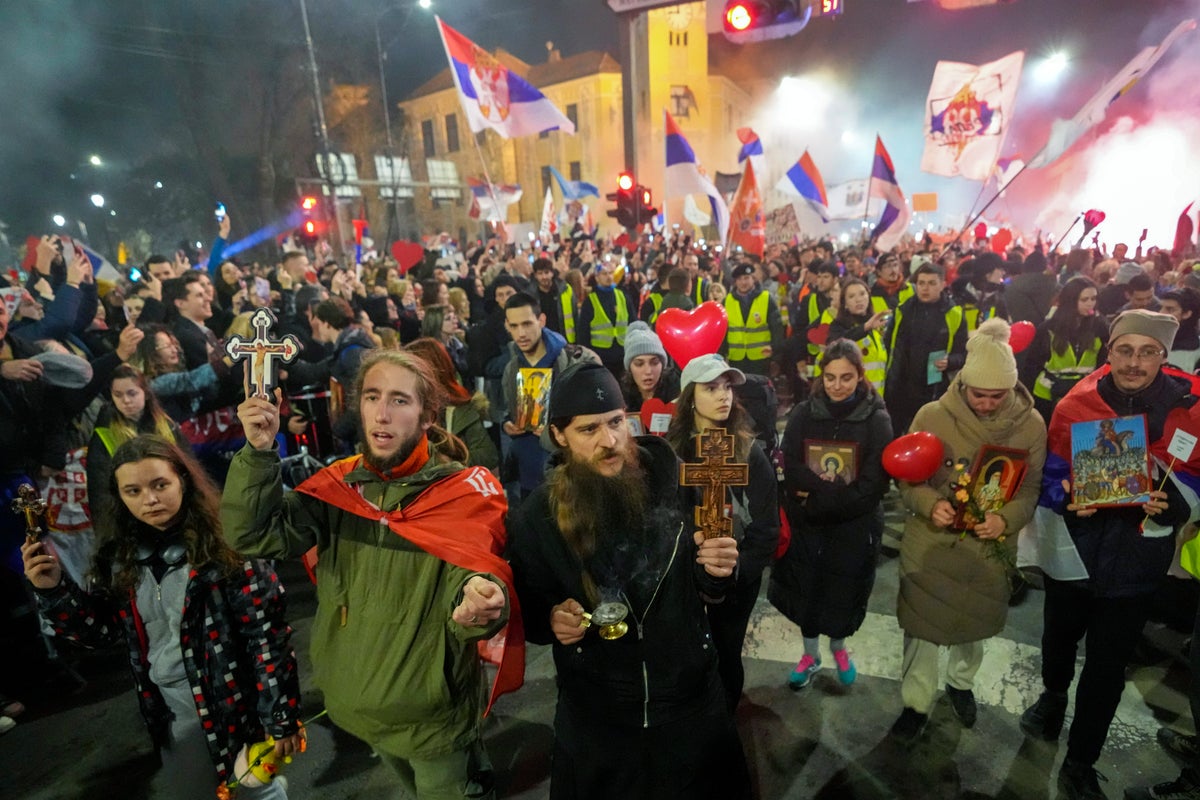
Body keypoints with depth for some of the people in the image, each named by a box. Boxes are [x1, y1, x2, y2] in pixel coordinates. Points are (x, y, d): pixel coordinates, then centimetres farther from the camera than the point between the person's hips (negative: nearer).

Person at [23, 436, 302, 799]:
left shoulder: (225, 544, -21)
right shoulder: (122, 554, -2)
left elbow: (267, 636, -19)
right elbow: (102, 629, 6)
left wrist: (281, 716, -17)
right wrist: (53, 589, -9)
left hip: (235, 703, -5)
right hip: (169, 709, 5)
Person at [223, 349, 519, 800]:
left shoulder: (463, 492, -18)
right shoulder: (338, 486, -5)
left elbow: (468, 583, -25)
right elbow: (254, 535, -12)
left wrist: (480, 601, -47)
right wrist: (259, 452, -25)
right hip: (356, 703, 5)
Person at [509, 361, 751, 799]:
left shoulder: (676, 484, -14)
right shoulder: (537, 516, -14)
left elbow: (707, 593, -1)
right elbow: (528, 610, -1)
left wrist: (716, 573, -23)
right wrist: (551, 619, -22)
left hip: (691, 699, 1)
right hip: (594, 714, 0)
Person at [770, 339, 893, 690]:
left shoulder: (876, 420, -10)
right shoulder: (803, 414, -7)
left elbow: (873, 486, -15)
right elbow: (791, 472, -11)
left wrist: (817, 498, -19)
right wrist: (832, 487, -24)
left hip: (855, 528, -1)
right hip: (805, 526, 1)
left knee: (845, 593, 16)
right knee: (806, 591, 14)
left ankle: (839, 648, 46)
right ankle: (810, 654, 40)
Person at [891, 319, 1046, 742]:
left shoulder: (1031, 424, -10)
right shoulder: (932, 415, -16)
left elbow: (1031, 487, -3)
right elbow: (906, 476, -7)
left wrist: (1006, 519, -22)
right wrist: (930, 504, -26)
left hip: (990, 547, 2)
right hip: (930, 543, -2)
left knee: (975, 621, 25)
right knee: (923, 624, 10)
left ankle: (961, 681, 54)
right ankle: (916, 701, 33)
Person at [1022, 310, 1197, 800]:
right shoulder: (1076, 404, -9)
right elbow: (1051, 476, -1)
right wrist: (1067, 497, -22)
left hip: (1136, 560, 0)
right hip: (1075, 550, 1)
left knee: (1108, 665, 10)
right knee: (1059, 636, 21)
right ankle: (1054, 695, 54)